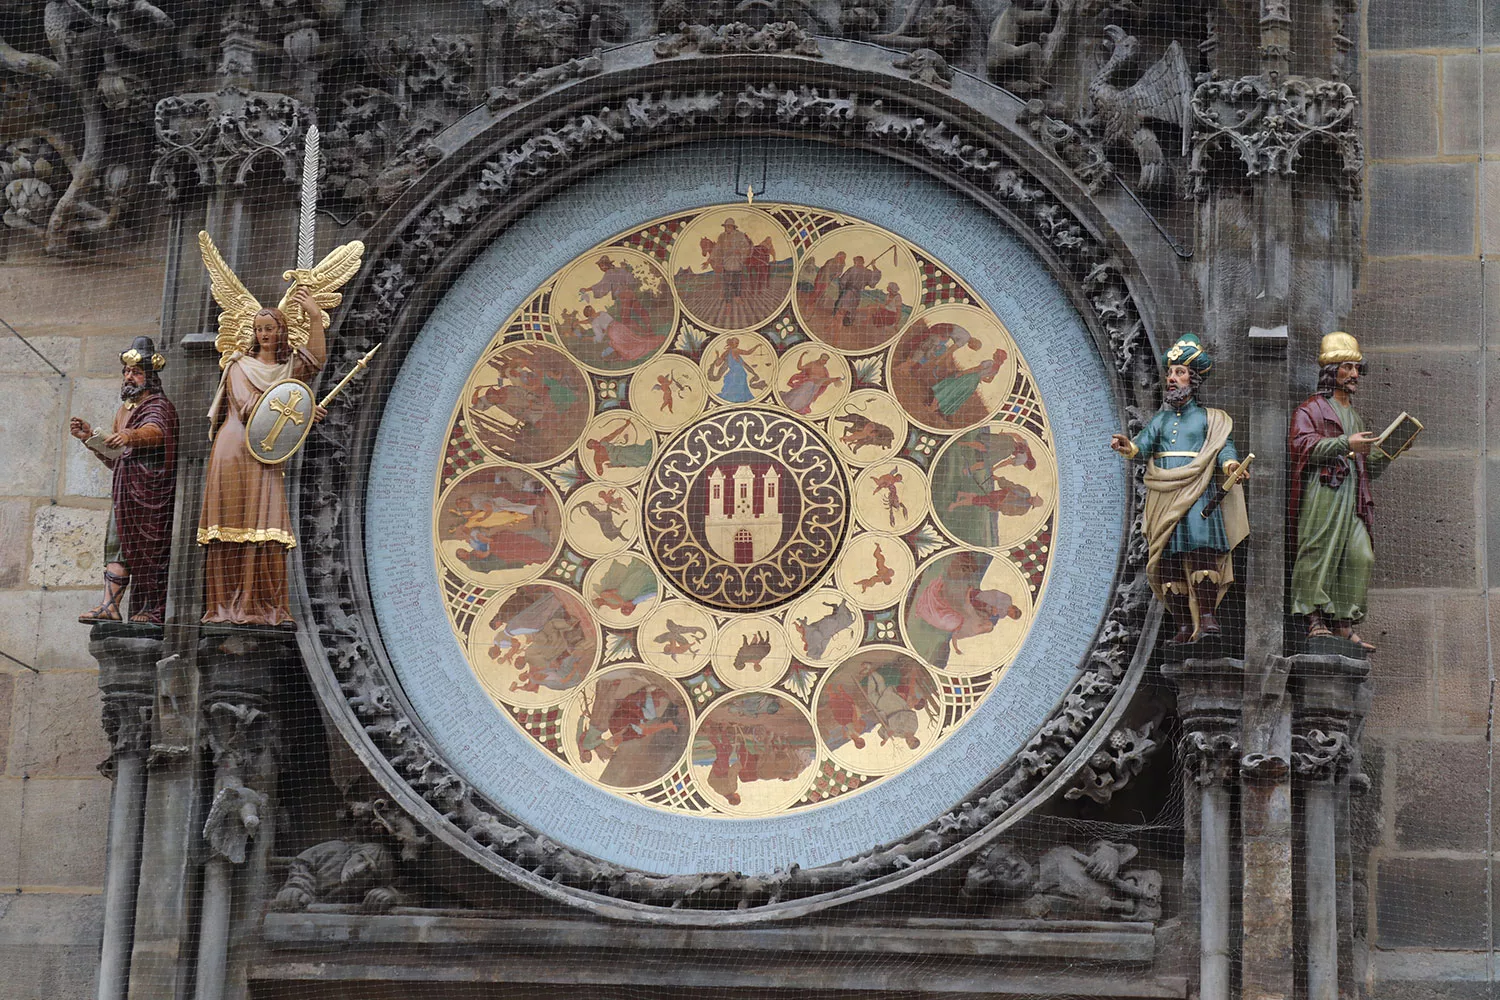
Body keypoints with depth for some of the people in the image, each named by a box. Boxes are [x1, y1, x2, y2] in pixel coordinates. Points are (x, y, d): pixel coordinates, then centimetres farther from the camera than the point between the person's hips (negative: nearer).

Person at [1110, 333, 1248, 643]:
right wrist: (1130, 448, -17)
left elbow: (1224, 447, -2)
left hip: (1197, 494, -4)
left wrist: (1230, 464, -24)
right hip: (1164, 497, 4)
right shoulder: (1161, 418, 21)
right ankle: (1184, 625, 3)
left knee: (1200, 550, -22)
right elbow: (1145, 443, 7)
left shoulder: (1209, 418, 11)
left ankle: (1207, 615, -20)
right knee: (1168, 560, -1)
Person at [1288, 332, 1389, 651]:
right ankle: (1315, 619, -11)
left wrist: (1387, 452, 11)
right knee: (1318, 553, -12)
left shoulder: (1355, 415, 30)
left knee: (1360, 556, -4)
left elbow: (1370, 467, 32)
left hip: (1352, 498, 7)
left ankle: (1343, 624, -2)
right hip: (1321, 492, -7)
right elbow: (1301, 445, -12)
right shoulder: (1311, 409, 7)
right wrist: (1345, 443, -18)